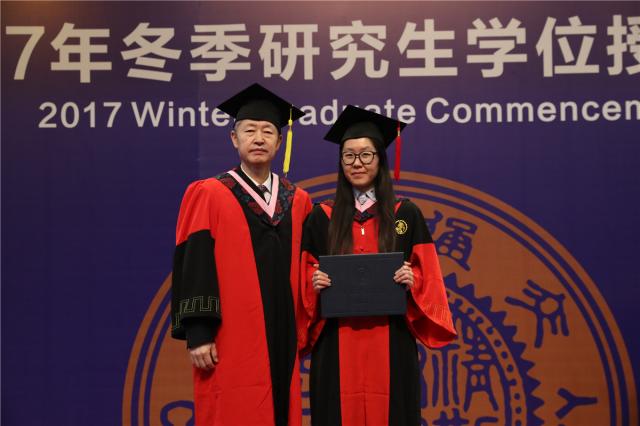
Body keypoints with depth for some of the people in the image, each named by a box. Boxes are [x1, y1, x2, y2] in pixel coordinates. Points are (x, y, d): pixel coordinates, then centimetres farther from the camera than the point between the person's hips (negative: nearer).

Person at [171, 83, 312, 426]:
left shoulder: (297, 202, 12)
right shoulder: (208, 196, -1)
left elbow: (301, 269, 14)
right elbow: (194, 268, -6)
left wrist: (303, 333, 8)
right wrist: (198, 335, -12)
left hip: (282, 339, 4)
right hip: (231, 342, -4)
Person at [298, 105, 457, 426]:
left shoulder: (405, 215, 5)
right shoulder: (322, 217, 7)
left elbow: (427, 276, 4)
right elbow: (306, 273, 9)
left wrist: (412, 279, -16)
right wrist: (313, 281, -12)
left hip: (390, 342, 0)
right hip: (336, 343, 1)